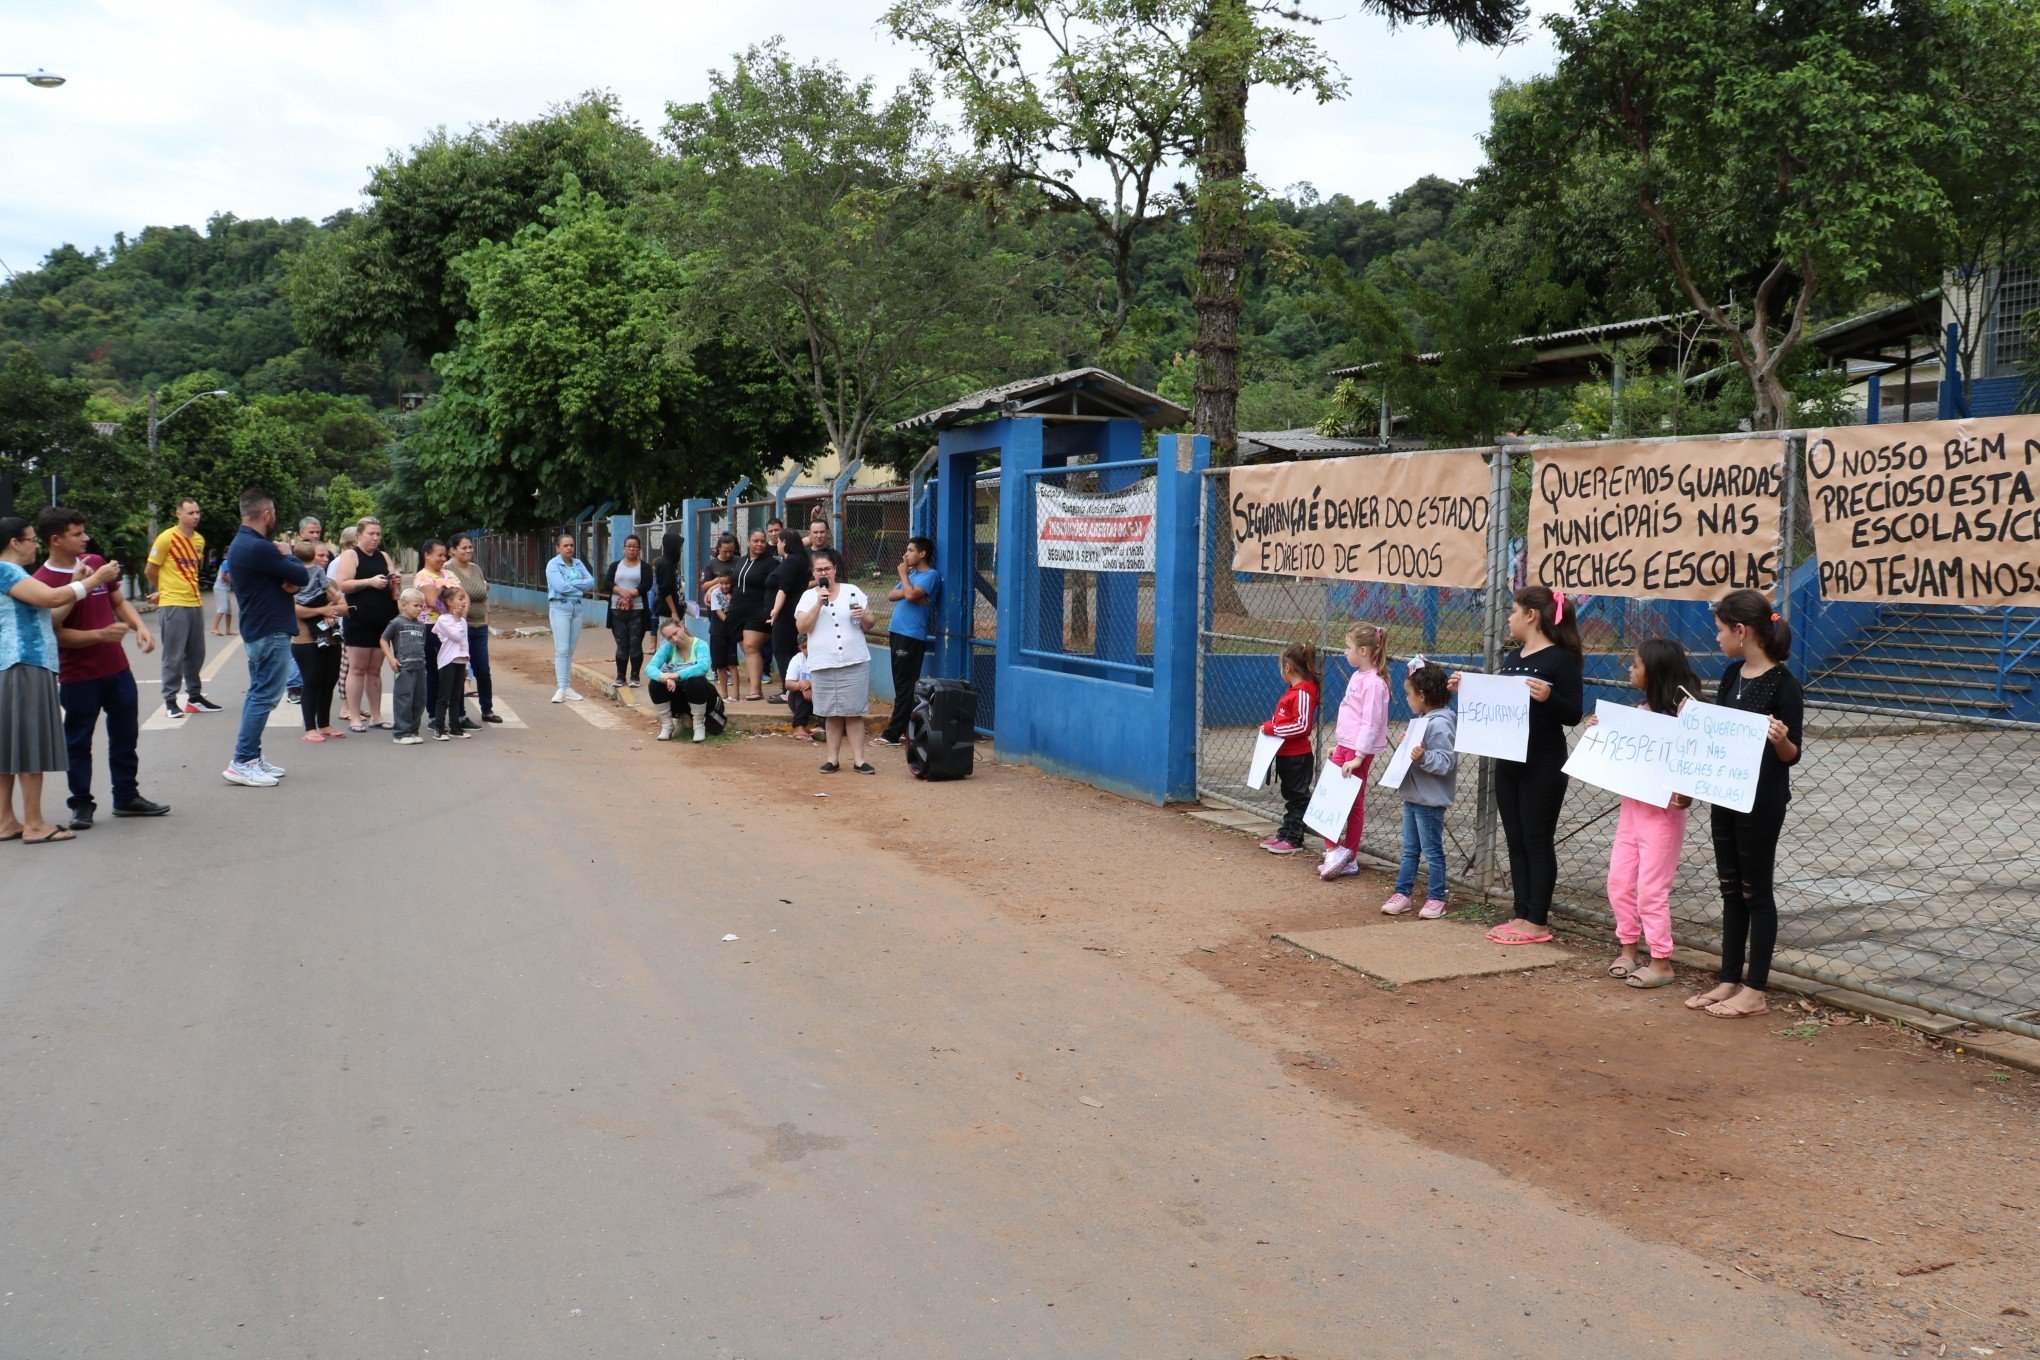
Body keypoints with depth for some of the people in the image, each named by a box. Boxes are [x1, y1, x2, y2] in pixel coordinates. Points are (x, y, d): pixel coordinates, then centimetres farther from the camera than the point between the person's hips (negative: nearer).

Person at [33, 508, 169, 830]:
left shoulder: (96, 562, 6)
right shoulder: (43, 582, -13)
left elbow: (119, 602, 16)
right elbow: (58, 634, -16)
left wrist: (140, 627, -2)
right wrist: (101, 634, -27)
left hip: (117, 668, 6)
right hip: (78, 677, -6)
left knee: (125, 736, 13)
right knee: (78, 742, 4)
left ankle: (126, 797, 25)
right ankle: (81, 805, 15)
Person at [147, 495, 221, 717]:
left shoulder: (199, 539, 10)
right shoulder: (167, 538, -10)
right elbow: (150, 570, -4)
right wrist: (164, 590, 9)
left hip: (195, 603, 6)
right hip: (173, 605, -6)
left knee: (196, 654, 12)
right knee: (174, 655, -2)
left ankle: (194, 697, 23)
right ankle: (170, 701, 6)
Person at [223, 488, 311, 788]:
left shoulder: (239, 545, 14)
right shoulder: (259, 548, -20)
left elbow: (295, 577, 12)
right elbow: (302, 576, -15)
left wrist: (291, 583, -11)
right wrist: (288, 557, 3)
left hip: (255, 629, 11)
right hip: (271, 631, -11)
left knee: (258, 693, 16)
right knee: (265, 696, -8)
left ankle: (250, 758, 21)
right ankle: (242, 763, -7)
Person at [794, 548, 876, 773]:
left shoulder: (853, 592, 8)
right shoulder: (808, 596, 7)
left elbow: (868, 626, 11)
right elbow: (802, 627, -6)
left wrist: (863, 616, -11)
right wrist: (819, 603, -13)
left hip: (855, 662, 0)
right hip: (823, 665, 0)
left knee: (854, 712, -1)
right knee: (831, 714, 5)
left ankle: (858, 759, 1)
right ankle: (833, 758, 13)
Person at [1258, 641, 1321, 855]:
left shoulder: (1303, 693, -20)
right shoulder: (1293, 690, 11)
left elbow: (1302, 725, -25)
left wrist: (1273, 729, -20)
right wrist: (1269, 725, 6)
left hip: (1298, 757, -10)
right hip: (1285, 754, 10)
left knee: (1298, 797, 2)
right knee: (1289, 796, 19)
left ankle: (1294, 839, 8)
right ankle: (1285, 833, 29)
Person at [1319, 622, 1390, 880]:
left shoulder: (1373, 683, -17)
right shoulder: (1357, 676, 12)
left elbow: (1370, 723, -20)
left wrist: (1358, 756, -21)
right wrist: (1338, 744, 22)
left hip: (1359, 751, -9)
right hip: (1344, 746, 9)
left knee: (1354, 804, -1)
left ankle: (1349, 858, 8)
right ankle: (1335, 851, 16)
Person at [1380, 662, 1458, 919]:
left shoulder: (1440, 724, -21)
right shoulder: (1424, 720, 9)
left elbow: (1446, 762, -27)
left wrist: (1423, 756, -40)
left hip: (1430, 801, -10)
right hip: (1413, 796, 10)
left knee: (1432, 850, 2)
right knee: (1409, 849, 14)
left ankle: (1436, 899, 12)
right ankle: (1402, 893, 20)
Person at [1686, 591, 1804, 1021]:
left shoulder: (1783, 685, -16)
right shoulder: (1732, 674, 6)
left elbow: (1791, 756, -15)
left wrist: (1780, 740, -33)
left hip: (1762, 802, -8)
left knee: (1755, 892, 1)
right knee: (1730, 889, 13)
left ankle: (1755, 992, 10)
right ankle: (1729, 981, 22)